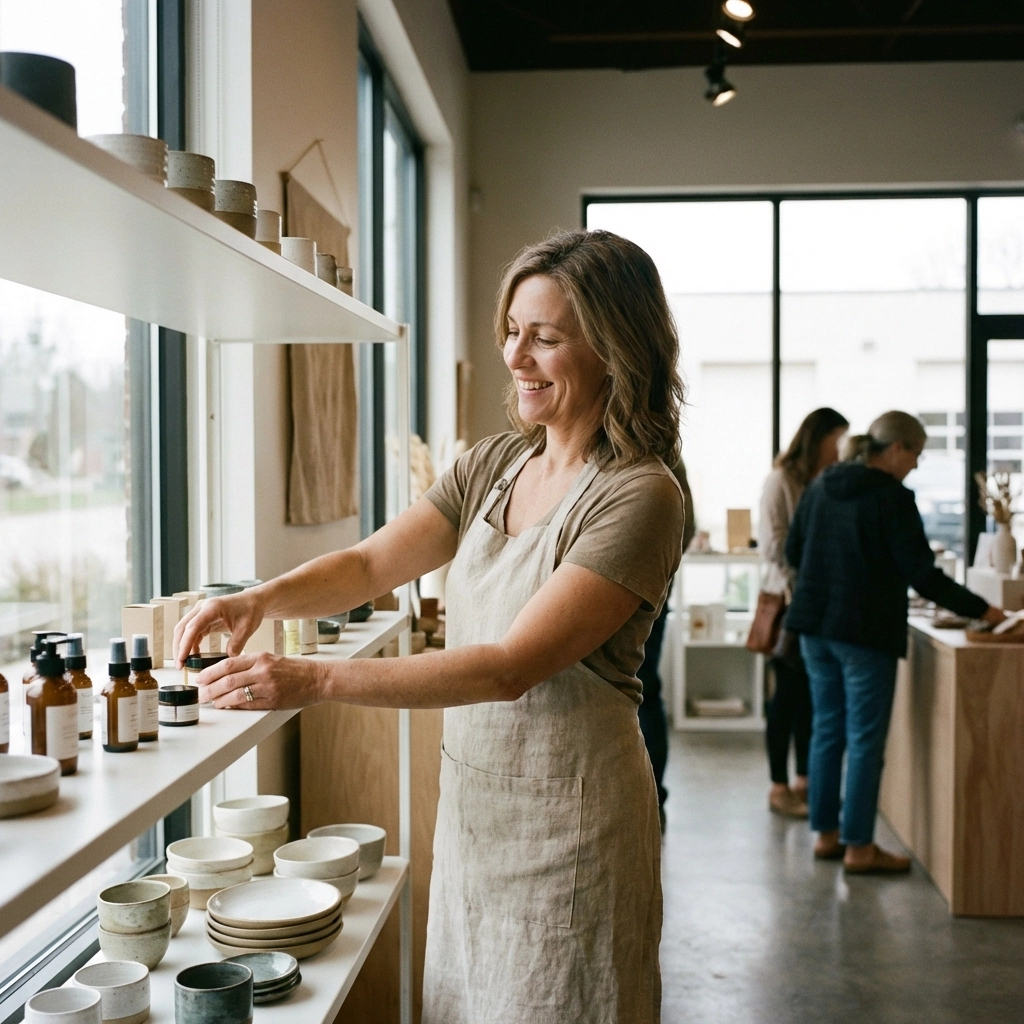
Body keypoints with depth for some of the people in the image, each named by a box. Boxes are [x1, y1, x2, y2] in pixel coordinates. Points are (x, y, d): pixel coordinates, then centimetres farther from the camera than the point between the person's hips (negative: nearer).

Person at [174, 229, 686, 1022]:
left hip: (567, 821, -6)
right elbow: (371, 565, 3)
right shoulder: (494, 465, 5)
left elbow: (512, 666, -25)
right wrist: (263, 599, -17)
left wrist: (316, 680, -29)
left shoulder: (640, 495, -19)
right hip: (470, 803, 7)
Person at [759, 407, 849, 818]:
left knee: (812, 692, 11)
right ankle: (779, 788, 9)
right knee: (789, 692, 0)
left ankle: (804, 780, 21)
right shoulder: (782, 480, -7)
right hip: (789, 599, -6)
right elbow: (773, 542, -13)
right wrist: (787, 589, -20)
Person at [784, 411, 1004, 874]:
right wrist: (981, 610, -5)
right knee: (865, 739, 1)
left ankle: (825, 834, 21)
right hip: (865, 631, -7)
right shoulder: (892, 498, -14)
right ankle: (859, 847, 7)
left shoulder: (820, 487, 6)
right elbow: (922, 575, -15)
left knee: (827, 730, 14)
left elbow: (793, 552, 13)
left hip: (815, 625, 7)